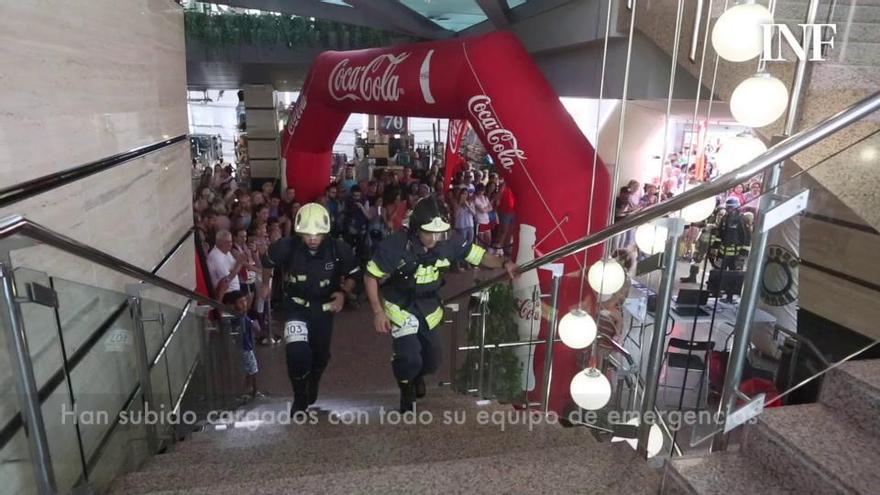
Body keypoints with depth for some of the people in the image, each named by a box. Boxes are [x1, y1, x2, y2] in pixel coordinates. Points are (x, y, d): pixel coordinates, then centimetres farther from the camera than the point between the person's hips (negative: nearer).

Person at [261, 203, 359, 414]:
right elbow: (268, 262, 1)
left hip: (325, 306, 2)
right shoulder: (286, 247, -21)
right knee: (297, 352, -21)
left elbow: (353, 273, -2)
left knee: (321, 353, 17)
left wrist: (343, 292, -17)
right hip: (296, 305, -2)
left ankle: (313, 385, 52)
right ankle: (300, 397, 6)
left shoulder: (339, 249, -20)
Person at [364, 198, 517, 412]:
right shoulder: (393, 245, -27)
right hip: (400, 308, -4)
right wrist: (378, 312, -18)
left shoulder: (449, 241, -20)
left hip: (429, 309, 4)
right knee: (410, 359, -16)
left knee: (432, 360, 15)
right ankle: (406, 389, 21)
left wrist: (504, 263, -32)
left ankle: (418, 375, 54)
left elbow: (479, 255, -13)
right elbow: (370, 276, -15)